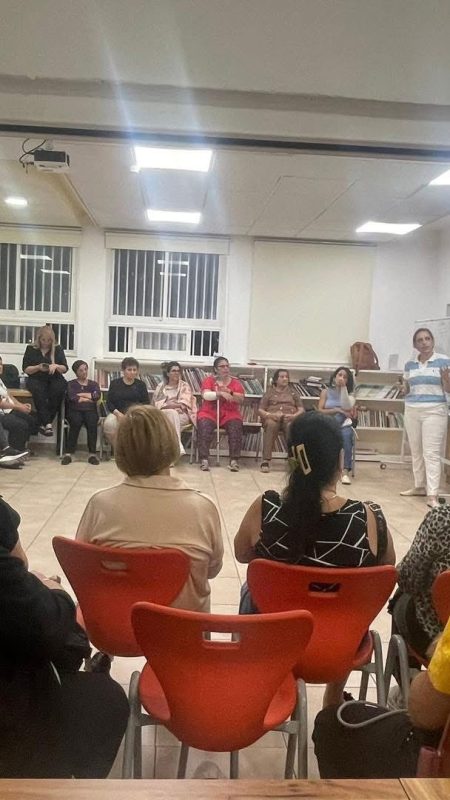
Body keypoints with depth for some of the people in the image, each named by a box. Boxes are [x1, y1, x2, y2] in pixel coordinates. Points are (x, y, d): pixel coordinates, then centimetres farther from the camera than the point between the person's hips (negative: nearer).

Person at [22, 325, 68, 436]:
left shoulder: (58, 349, 10)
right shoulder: (31, 349, 8)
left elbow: (65, 369, 8)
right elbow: (25, 369, 5)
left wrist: (56, 366, -14)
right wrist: (38, 367, -14)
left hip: (54, 379, 1)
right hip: (36, 379, -1)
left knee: (59, 388, -35)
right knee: (39, 391, -37)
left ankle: (44, 422, -32)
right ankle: (47, 423, -41)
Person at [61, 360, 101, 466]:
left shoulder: (94, 384, 20)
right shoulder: (71, 384, 16)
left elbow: (97, 395, -3)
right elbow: (72, 398, -5)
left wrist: (81, 395, -1)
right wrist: (90, 398, 0)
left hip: (90, 411, 1)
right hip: (75, 410, -1)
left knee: (92, 423, -33)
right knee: (76, 422, -35)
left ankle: (92, 453, -33)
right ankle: (68, 453, -36)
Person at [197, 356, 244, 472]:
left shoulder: (235, 382, 11)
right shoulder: (209, 380, 8)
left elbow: (241, 400, 1)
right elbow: (206, 395, -9)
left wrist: (229, 392, -16)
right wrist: (221, 393, -23)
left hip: (230, 413, 1)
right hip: (209, 412, -1)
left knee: (236, 426, -30)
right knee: (204, 425, -32)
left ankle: (234, 460, -32)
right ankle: (204, 459, -35)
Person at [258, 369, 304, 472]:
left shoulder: (293, 393, 25)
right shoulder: (269, 392, 21)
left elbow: (301, 409, 14)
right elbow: (260, 410, 11)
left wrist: (293, 416, -8)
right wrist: (271, 415, -10)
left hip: (290, 418, 1)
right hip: (272, 418, -1)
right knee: (271, 425, -39)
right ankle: (266, 460, -43)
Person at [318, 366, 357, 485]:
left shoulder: (349, 394, 14)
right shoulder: (326, 392, 13)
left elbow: (347, 408, -9)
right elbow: (320, 411, 2)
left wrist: (343, 388, -10)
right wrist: (337, 410, -7)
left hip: (344, 423, 1)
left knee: (346, 434, -35)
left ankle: (345, 471, -41)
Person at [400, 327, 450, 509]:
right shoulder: (409, 364, 9)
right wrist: (403, 388, -4)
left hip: (434, 411, -5)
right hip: (412, 411, 5)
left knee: (431, 453, -8)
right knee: (416, 451, 11)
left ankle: (432, 495, -9)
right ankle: (419, 486, 24)